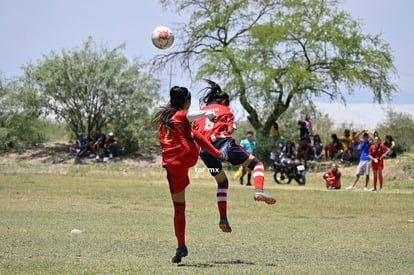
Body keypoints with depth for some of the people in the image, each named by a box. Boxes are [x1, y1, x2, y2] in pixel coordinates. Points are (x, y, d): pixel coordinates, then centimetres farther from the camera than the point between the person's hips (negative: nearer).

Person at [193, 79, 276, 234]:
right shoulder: (225, 110, 19)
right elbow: (230, 129, 5)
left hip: (205, 150, 4)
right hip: (222, 142, -4)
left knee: (222, 182, 24)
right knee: (256, 163, 7)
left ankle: (223, 219, 11)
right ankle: (259, 191, -23)